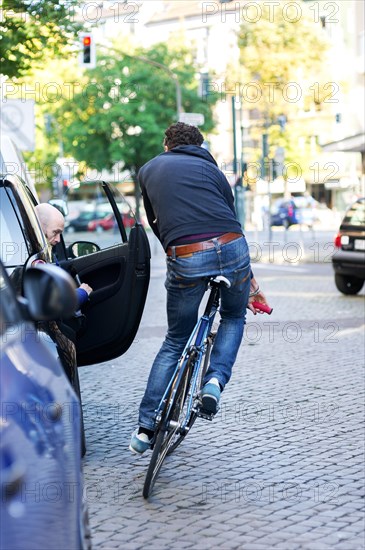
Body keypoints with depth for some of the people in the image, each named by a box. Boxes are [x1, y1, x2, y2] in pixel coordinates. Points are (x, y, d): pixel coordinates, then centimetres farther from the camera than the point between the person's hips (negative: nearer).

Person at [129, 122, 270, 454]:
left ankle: (145, 429, 14)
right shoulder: (209, 168, 22)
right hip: (231, 249, 0)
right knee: (234, 317, 29)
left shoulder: (148, 171, 24)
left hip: (185, 259, 0)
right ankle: (216, 380, 5)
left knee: (175, 342, 17)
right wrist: (249, 278, 26)